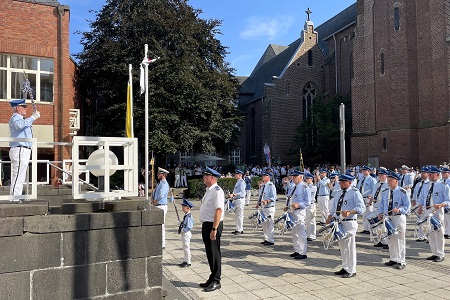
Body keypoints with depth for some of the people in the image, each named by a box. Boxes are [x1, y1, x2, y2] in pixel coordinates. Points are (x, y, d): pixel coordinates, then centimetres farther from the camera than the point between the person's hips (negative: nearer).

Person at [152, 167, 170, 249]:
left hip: (161, 206, -10)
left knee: (161, 225, -6)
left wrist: (155, 202, -12)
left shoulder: (164, 184, -15)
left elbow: (161, 195, -28)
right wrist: (153, 200, 6)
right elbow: (154, 194, 25)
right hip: (157, 206, 10)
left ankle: (162, 244, 1)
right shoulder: (159, 183, 16)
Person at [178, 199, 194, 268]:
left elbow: (189, 227, -25)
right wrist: (180, 229, 6)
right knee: (185, 248, 17)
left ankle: (188, 262, 10)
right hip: (184, 234, 10)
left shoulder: (189, 217, -21)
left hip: (186, 234, -10)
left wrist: (182, 230, -21)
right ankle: (185, 261, 28)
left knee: (186, 248, 0)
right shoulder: (186, 216, 9)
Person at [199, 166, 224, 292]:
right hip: (206, 225, 10)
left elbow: (219, 210, -24)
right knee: (209, 253, 17)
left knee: (214, 253, 1)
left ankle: (216, 281, 13)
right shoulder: (208, 190, 14)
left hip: (213, 225, -10)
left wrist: (214, 229, -27)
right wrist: (205, 226, 18)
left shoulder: (217, 191, -17)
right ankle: (212, 279, 30)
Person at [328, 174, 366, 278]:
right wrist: (330, 217, 9)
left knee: (350, 247, -1)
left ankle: (351, 271, 10)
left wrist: (349, 212, -30)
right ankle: (345, 268, 29)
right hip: (339, 222, 8)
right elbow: (334, 208, 23)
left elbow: (361, 208, -16)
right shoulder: (339, 193, 16)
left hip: (349, 223, -8)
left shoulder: (355, 193, -7)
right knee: (342, 246, 15)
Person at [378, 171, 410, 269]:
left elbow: (407, 206, -7)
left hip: (399, 218, -5)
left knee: (399, 239, 0)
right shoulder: (384, 192, 9)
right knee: (390, 239, 12)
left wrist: (399, 210, -23)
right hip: (387, 217, 6)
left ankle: (401, 261, 9)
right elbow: (382, 204, 17)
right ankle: (393, 259, 25)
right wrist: (380, 213, 3)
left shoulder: (402, 192, -8)